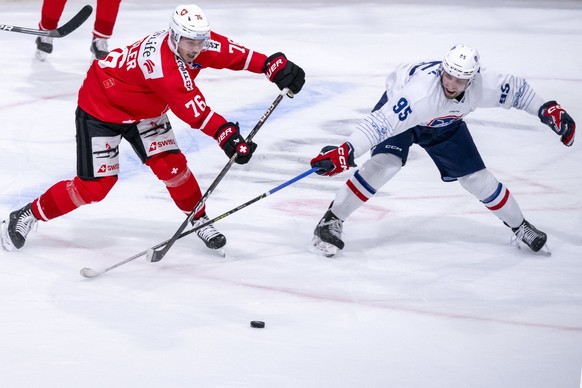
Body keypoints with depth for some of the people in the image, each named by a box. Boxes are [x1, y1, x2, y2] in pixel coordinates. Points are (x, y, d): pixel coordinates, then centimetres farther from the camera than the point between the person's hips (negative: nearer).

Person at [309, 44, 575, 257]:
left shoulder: (483, 85, -32)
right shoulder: (422, 91, -46)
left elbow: (516, 89, -11)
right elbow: (381, 122, -49)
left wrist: (547, 111, -14)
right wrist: (345, 153, -58)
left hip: (445, 123, 4)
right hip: (398, 107, -4)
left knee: (476, 177, 4)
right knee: (385, 163, -29)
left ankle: (519, 227, 27)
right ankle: (331, 221, -19)